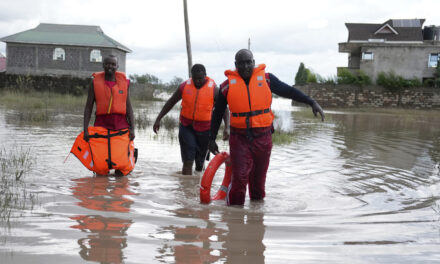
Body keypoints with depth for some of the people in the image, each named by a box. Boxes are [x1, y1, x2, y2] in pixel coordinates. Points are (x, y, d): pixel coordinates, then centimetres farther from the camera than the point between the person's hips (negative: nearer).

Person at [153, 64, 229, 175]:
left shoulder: (213, 89, -10)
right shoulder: (184, 86, -5)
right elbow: (170, 102, 6)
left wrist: (227, 127, -21)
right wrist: (158, 119, 3)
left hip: (204, 129, 0)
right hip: (186, 127, 0)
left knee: (200, 160, 14)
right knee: (188, 162, -9)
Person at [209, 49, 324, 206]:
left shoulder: (266, 79, 2)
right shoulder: (228, 85, 1)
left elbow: (289, 91, 10)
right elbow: (217, 114, 10)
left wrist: (312, 103, 2)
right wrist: (212, 139, 11)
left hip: (263, 139, 2)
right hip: (239, 140, -1)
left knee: (258, 181, 12)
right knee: (239, 179, -10)